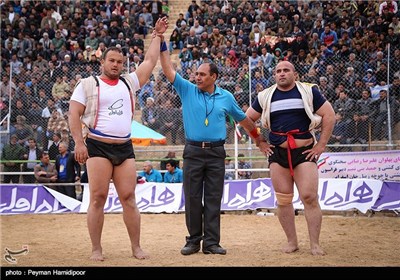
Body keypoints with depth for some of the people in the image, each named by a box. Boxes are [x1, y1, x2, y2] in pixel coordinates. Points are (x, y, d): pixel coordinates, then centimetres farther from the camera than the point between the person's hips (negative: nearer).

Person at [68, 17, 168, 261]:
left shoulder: (129, 82, 16)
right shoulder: (88, 84, 3)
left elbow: (150, 61, 20)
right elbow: (74, 114, -2)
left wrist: (157, 36, 22)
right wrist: (79, 143, -12)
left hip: (125, 148, 4)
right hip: (98, 147, -4)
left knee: (129, 197, 2)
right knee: (98, 198, -6)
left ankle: (136, 247, 6)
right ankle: (96, 249, 0)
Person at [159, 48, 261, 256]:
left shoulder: (226, 97, 8)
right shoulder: (188, 91, 6)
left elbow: (243, 119, 20)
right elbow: (169, 71, 0)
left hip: (216, 152, 0)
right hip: (193, 151, 0)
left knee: (213, 199, 0)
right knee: (192, 198, 2)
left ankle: (211, 242, 3)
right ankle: (193, 240, 10)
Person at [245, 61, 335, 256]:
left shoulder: (309, 92, 0)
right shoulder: (265, 96, 7)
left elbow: (329, 115, 0)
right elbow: (247, 119, 17)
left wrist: (321, 145, -4)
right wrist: (260, 143, 10)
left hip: (304, 151, -3)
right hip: (277, 152, 3)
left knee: (310, 197, -9)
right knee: (283, 200, 3)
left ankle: (315, 244, -1)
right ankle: (292, 242, 15)